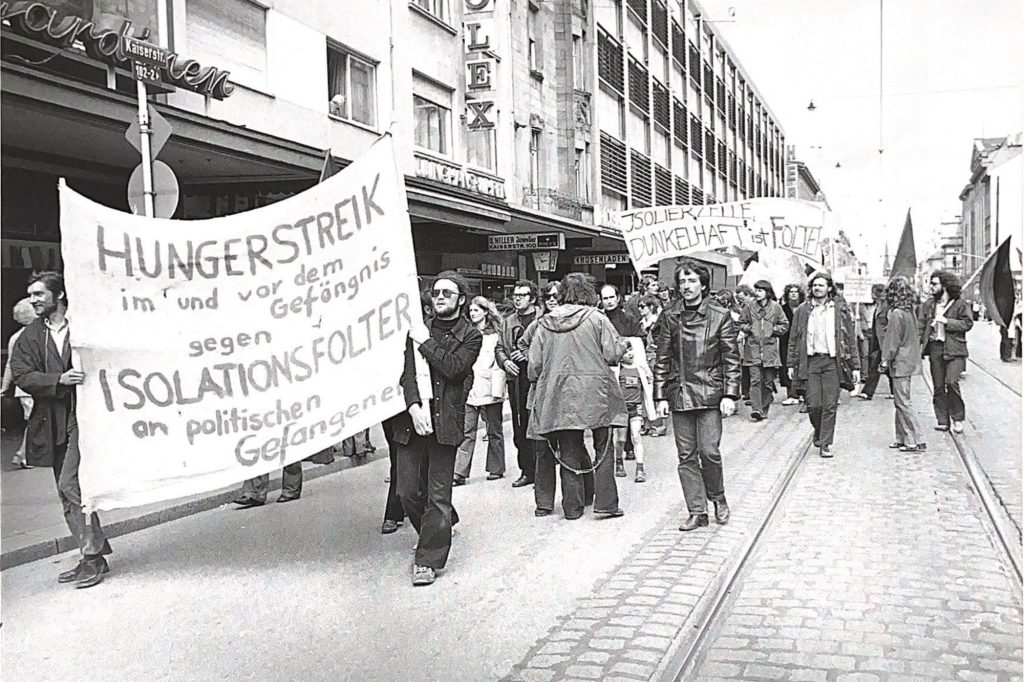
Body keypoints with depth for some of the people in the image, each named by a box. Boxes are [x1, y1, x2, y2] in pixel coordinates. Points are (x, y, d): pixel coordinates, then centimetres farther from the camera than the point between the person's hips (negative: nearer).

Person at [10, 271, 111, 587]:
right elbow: (21, 375, -2)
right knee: (68, 493, 10)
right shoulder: (29, 336, 10)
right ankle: (91, 557, 21)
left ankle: (92, 555, -3)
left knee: (69, 485, -13)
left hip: (84, 416, -6)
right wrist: (59, 380, -16)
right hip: (54, 422, 6)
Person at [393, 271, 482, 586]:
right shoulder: (420, 330, 14)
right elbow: (407, 371, 1)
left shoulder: (471, 336, 5)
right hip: (413, 419, 3)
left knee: (438, 495, -3)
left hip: (445, 421, -3)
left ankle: (428, 560, 5)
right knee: (408, 491, 5)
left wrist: (425, 342, -5)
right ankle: (433, 538, 31)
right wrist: (414, 406, -14)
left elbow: (453, 368, -12)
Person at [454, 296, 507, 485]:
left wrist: (497, 390, -20)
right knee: (467, 432, -4)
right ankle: (460, 472, -5)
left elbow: (500, 362, -7)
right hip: (468, 390, 3)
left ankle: (496, 469, 19)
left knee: (494, 431, 8)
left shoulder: (494, 335, 1)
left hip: (489, 389, -3)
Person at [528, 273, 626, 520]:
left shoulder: (545, 323, 3)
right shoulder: (596, 318, -4)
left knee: (569, 451, 9)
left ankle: (573, 506, 12)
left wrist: (538, 382, 23)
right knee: (603, 448, 8)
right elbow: (613, 354, -6)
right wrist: (624, 344, 15)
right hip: (595, 393, -2)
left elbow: (535, 365, 4)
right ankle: (606, 503, 6)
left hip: (559, 396, 2)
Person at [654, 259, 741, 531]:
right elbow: (662, 359, 9)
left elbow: (731, 359, 0)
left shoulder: (720, 316, 0)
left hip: (709, 394, -3)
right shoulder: (670, 317, 7)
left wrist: (730, 395, -7)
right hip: (679, 394, 3)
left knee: (709, 451, -9)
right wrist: (660, 396, 4)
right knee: (686, 456, 3)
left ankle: (718, 498, 18)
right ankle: (697, 512, 13)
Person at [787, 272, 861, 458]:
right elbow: (793, 339, 11)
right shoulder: (803, 310, 8)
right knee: (813, 405, -1)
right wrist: (791, 364, 5)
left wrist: (855, 366, 1)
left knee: (830, 406, -2)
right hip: (811, 361, 1)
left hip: (832, 361, -1)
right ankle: (819, 431, 27)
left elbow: (851, 339, 5)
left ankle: (825, 444, 7)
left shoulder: (840, 309, 5)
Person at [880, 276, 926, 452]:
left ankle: (917, 440, -5)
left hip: (900, 363, -9)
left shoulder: (896, 314, -17)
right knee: (900, 402, 15)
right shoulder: (910, 311, 8)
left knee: (903, 402, -5)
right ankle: (902, 438, 20)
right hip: (909, 361, 9)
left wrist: (886, 359, -7)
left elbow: (893, 340, -15)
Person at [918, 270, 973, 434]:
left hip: (954, 349, -4)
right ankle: (943, 420, 14)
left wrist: (947, 321, -14)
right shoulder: (928, 305, 12)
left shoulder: (960, 304, -1)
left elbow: (968, 323, -5)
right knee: (938, 386, 6)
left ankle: (958, 418, 1)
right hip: (935, 348, 5)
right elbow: (921, 326, 10)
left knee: (952, 382, -16)